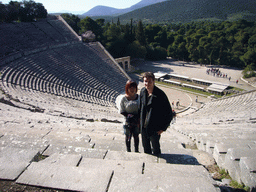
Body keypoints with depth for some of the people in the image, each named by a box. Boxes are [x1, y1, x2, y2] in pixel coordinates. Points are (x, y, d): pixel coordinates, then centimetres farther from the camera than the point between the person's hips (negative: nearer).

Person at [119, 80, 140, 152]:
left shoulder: (139, 97, -2)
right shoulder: (124, 99, -9)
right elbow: (122, 112, -8)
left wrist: (138, 117, -13)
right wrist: (132, 116, -18)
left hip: (137, 122, 2)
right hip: (128, 122, -2)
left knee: (136, 136, 15)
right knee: (128, 137, 12)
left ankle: (136, 150, 34)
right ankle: (128, 150, 32)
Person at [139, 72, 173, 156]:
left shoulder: (160, 95, -22)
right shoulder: (142, 91, -4)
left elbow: (169, 114, -15)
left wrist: (163, 128, -13)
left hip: (155, 128, -5)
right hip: (143, 126, 6)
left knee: (155, 149, 13)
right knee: (145, 147, 24)